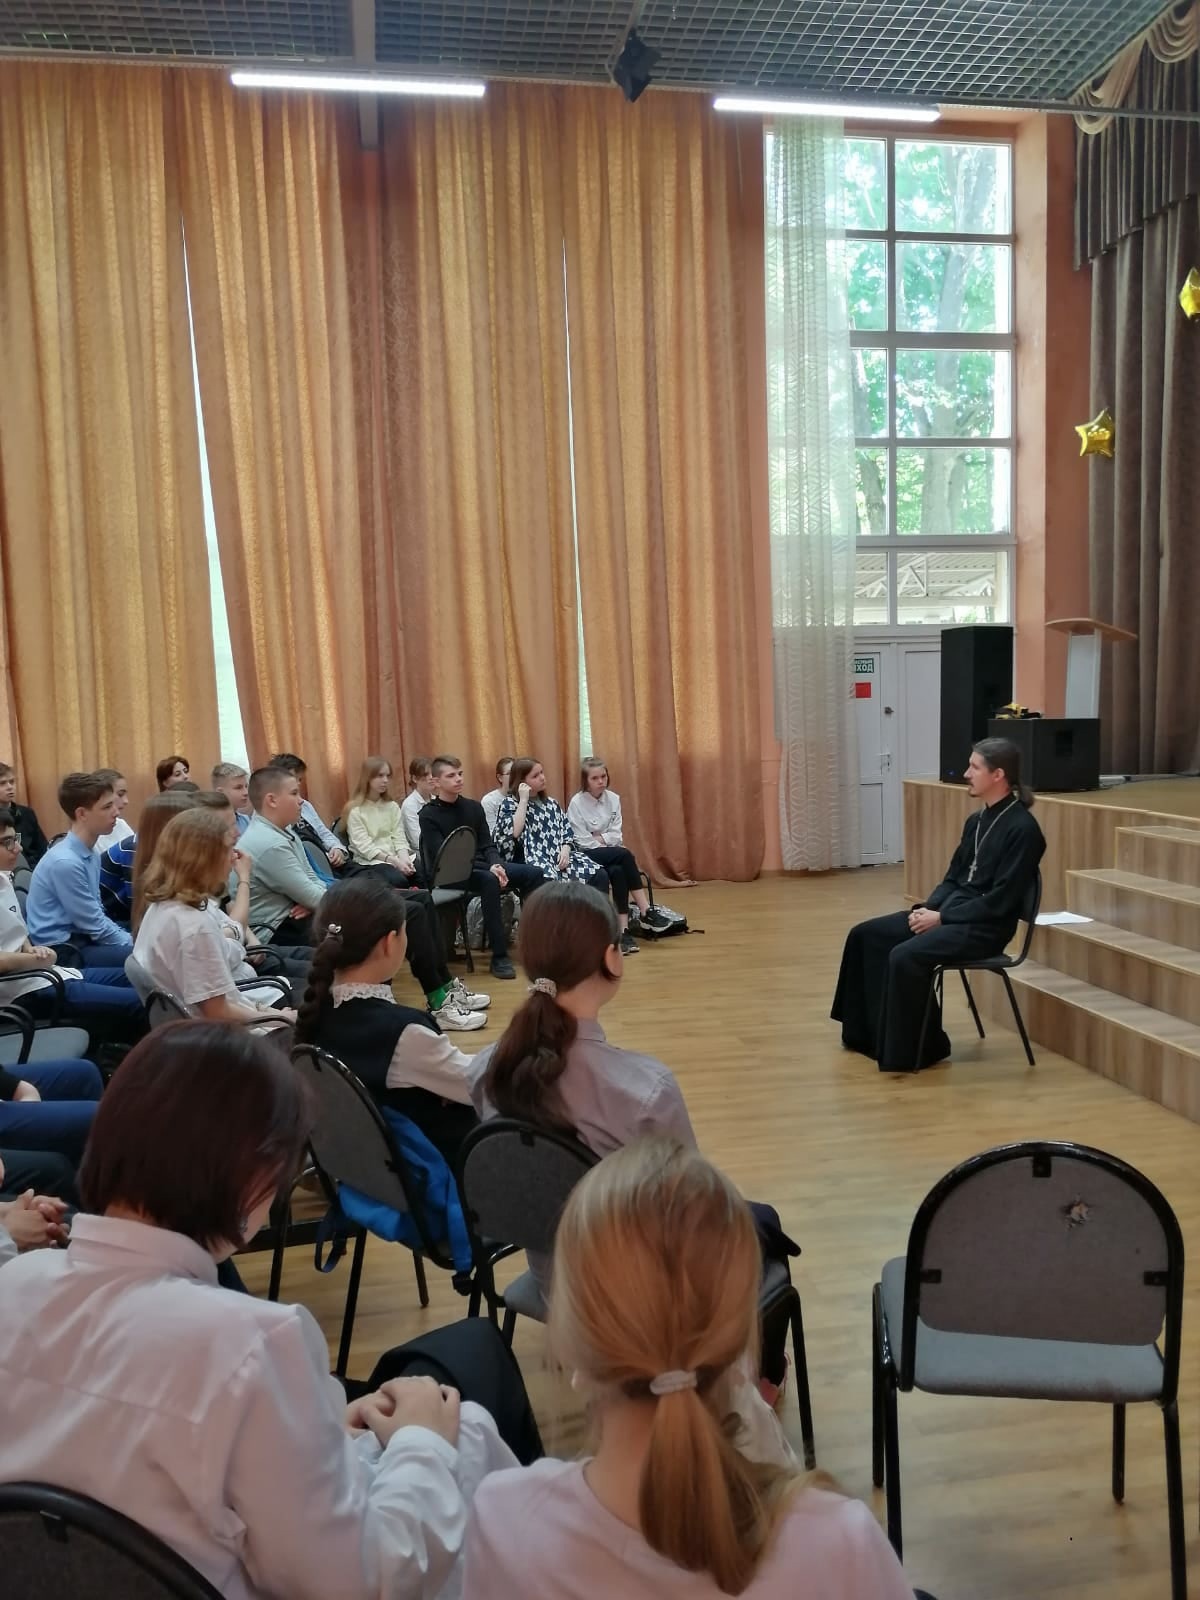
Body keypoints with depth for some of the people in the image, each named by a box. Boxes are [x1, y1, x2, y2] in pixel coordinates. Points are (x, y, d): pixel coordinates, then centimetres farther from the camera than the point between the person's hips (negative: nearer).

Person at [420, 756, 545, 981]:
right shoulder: (429, 815, -6)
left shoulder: (473, 807, 12)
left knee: (534, 873, -12)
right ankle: (499, 956, -33)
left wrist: (495, 865, -15)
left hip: (481, 866, 6)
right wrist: (488, 871, -23)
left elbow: (488, 845, 10)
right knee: (489, 881, -37)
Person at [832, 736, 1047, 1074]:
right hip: (950, 910, 9)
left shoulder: (1022, 829, -16)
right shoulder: (977, 820, 12)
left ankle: (908, 1051, -11)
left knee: (906, 956, -30)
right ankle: (868, 1032, 9)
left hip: (985, 927, -9)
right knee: (865, 935, 2)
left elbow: (1000, 901, -20)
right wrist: (928, 908, -1)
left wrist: (941, 917, -18)